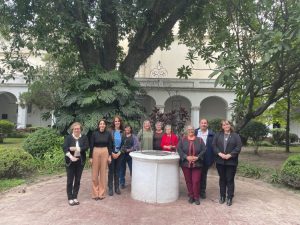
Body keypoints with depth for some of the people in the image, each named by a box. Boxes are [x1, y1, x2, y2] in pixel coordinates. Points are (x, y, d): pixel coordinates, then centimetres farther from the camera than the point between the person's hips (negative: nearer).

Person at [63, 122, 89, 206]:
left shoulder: (84, 137, 4)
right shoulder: (68, 137, 0)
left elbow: (86, 147, -8)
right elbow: (65, 148, -10)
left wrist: (76, 148, -20)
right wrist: (71, 157, -25)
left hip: (80, 161, 2)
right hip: (70, 161, -2)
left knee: (77, 180, 8)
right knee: (70, 180, 2)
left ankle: (75, 197, 20)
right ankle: (70, 198, 12)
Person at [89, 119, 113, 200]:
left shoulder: (108, 134, 1)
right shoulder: (94, 134, -3)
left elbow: (110, 146, 4)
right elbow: (91, 146, -2)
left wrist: (110, 156, -1)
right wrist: (90, 157, -4)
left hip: (105, 153, 1)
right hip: (96, 153, -1)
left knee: (103, 173, 7)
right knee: (95, 173, 3)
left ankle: (101, 193, 18)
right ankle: (95, 193, 17)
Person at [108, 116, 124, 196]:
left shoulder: (123, 132, 1)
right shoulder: (110, 131, -7)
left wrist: (119, 153, -6)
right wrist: (112, 153, -10)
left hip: (119, 154, 3)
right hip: (111, 153, -2)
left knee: (117, 171, 11)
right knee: (111, 171, 3)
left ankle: (117, 188, 21)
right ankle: (110, 188, 12)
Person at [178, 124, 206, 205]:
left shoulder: (199, 140, 6)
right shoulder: (182, 139, 4)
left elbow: (203, 150, 0)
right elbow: (179, 149, -5)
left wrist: (197, 157, -13)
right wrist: (186, 157, -15)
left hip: (197, 164, 0)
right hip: (186, 164, 1)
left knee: (196, 181, -3)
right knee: (188, 181, 8)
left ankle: (196, 197, 14)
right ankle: (191, 196, 24)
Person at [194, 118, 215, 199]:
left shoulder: (211, 134, -1)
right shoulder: (195, 132, 3)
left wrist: (212, 158, -7)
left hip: (206, 159, -1)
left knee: (203, 175, 12)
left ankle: (202, 191, 27)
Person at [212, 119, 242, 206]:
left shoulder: (236, 136, 2)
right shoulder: (218, 135, 8)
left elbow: (238, 147, -7)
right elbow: (214, 145, 1)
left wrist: (229, 155, -16)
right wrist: (220, 153, -13)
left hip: (231, 161, -2)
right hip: (220, 161, 2)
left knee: (230, 180, 3)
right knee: (222, 179, 11)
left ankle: (230, 198, 14)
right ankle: (222, 196, 22)